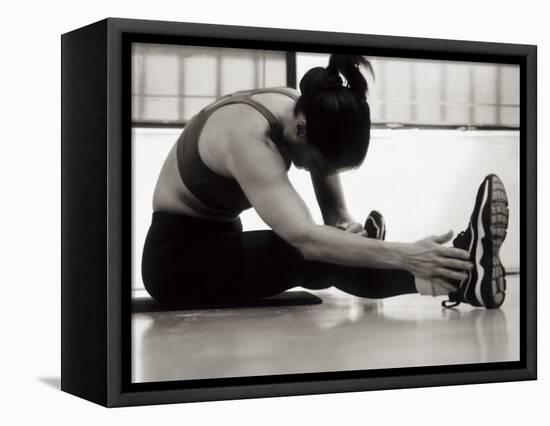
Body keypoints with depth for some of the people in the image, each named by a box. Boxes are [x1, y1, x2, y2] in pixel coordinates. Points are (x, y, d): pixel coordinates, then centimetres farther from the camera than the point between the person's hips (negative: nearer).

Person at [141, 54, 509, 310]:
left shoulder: (307, 110, -9)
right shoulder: (247, 135, -34)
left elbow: (336, 214, -5)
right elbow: (305, 237, -46)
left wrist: (349, 227, -30)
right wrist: (405, 256, -52)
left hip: (220, 242, 10)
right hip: (176, 254, -10)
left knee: (333, 246, -20)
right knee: (314, 254, -31)